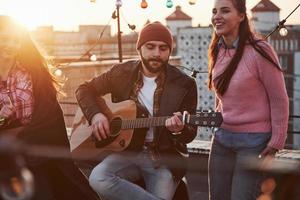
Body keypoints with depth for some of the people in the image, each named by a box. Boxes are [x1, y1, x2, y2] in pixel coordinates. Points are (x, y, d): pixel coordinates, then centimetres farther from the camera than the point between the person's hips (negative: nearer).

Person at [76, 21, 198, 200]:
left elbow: (190, 134, -2)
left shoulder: (184, 84, -4)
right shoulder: (122, 73, 3)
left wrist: (179, 130, -27)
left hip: (165, 157, -3)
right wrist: (95, 114, -6)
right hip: (128, 151, 3)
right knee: (98, 179, -28)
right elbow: (85, 89, 14)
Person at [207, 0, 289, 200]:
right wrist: (218, 123, 16)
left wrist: (275, 144, -11)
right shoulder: (218, 51, 4)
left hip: (254, 141, -6)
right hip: (222, 138, 7)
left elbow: (279, 100, -12)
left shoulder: (259, 51, -16)